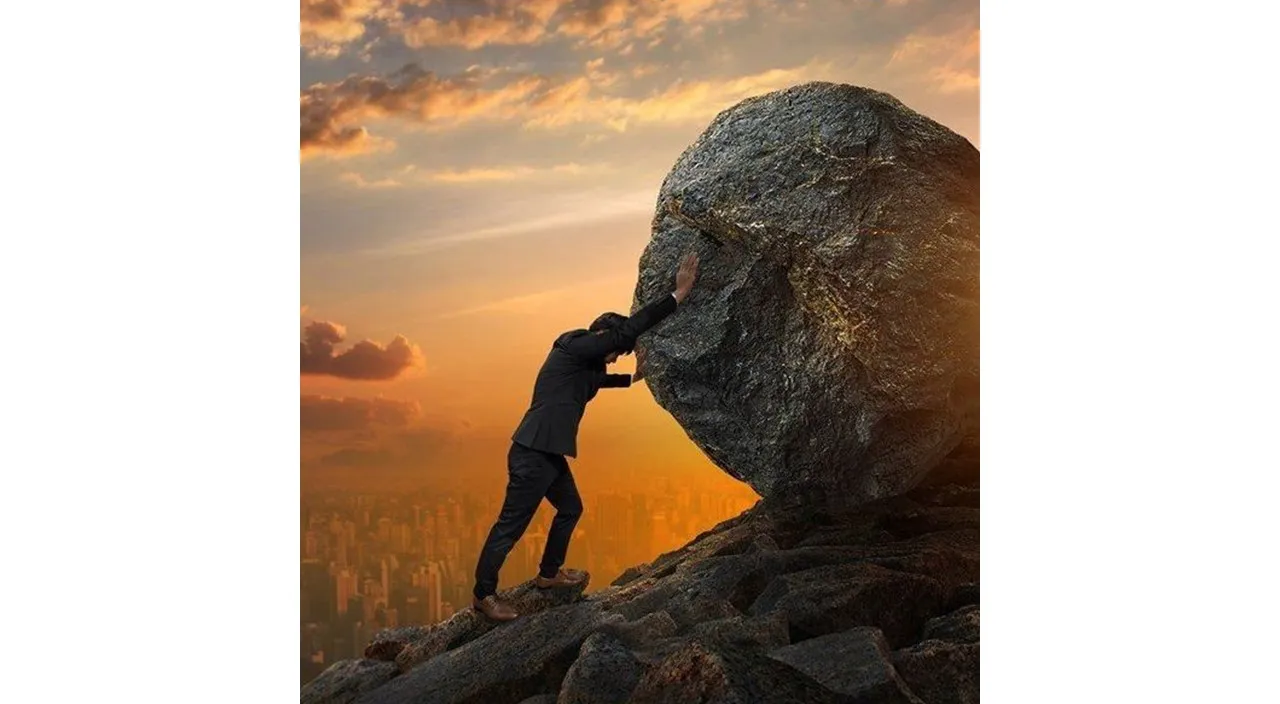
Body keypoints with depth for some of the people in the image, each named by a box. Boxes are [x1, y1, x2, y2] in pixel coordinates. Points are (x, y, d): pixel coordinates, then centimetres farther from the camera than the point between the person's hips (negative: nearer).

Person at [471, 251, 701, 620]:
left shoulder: (583, 360, 16)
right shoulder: (576, 347, -14)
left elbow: (597, 379, 41)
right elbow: (630, 328, -20)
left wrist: (632, 378, 40)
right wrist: (678, 295, -18)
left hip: (549, 453, 11)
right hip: (532, 454, -11)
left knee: (570, 509, 23)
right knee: (511, 526, -2)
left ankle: (548, 574, 39)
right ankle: (483, 594, 9)